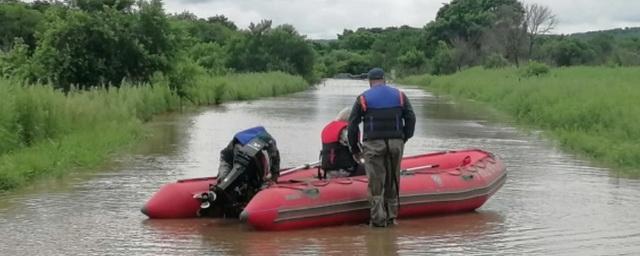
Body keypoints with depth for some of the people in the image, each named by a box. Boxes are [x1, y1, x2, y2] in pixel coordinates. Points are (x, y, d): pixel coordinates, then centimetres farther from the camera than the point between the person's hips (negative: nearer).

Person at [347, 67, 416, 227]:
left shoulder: (363, 99, 4)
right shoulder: (399, 96, 11)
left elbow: (352, 125, 4)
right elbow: (411, 118, 6)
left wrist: (355, 150, 12)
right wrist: (404, 139, 15)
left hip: (373, 144, -2)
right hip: (395, 143, 2)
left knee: (376, 183, 2)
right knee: (393, 181, 12)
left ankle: (378, 219, 1)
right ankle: (391, 216, 17)